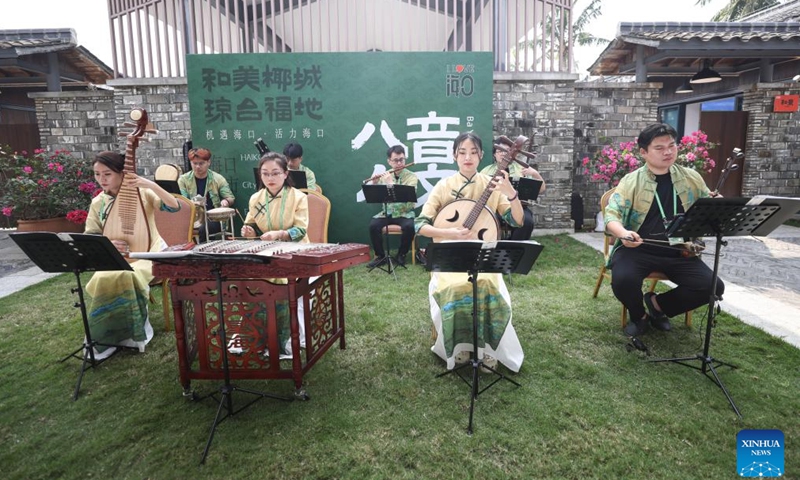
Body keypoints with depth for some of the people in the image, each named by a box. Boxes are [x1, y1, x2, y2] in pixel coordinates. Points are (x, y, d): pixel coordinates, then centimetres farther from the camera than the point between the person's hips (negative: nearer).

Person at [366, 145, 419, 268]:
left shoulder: (411, 177, -5)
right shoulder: (385, 176, 6)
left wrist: (391, 183, -24)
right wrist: (375, 183, -13)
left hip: (405, 213, -3)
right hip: (387, 212, 3)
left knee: (409, 226, -33)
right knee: (373, 225, -25)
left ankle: (401, 255, -7)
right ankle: (380, 255, -5)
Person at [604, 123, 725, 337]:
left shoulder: (691, 178, 10)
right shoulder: (631, 181, -3)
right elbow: (612, 213, -14)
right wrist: (623, 233, -36)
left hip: (679, 251, 4)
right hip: (639, 248, -4)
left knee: (713, 286, -15)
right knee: (623, 280, -32)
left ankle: (657, 304, 13)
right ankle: (639, 315, 6)